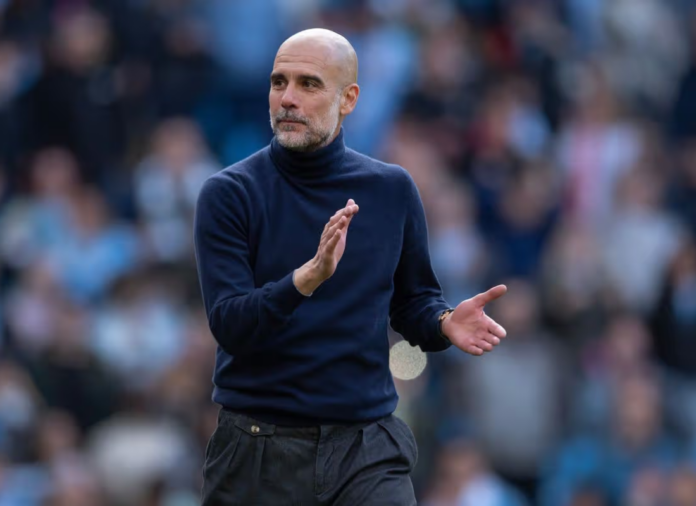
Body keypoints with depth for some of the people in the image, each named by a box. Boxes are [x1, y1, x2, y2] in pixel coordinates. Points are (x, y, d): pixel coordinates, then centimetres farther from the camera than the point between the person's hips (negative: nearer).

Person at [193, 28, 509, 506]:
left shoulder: (392, 190, 5)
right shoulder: (229, 193, -4)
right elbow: (229, 325, -13)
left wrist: (444, 323, -8)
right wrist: (308, 278, -29)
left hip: (367, 449, 1)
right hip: (259, 447, -1)